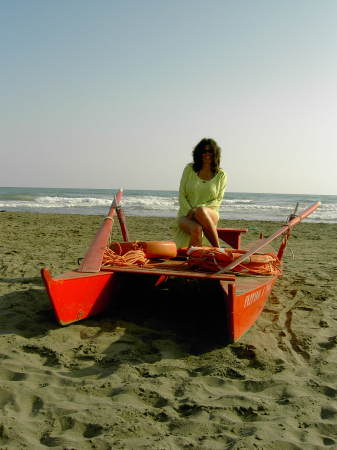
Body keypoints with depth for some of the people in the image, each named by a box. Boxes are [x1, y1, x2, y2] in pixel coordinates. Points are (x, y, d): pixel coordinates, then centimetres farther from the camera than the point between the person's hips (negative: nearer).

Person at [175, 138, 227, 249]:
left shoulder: (221, 175, 6)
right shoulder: (189, 169, 7)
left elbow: (218, 201, 1)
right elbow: (181, 195, 5)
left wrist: (198, 209, -16)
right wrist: (189, 211, -13)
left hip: (210, 215, 0)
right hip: (186, 215, 0)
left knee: (201, 211, -39)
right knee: (197, 229, -37)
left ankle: (217, 248, -30)